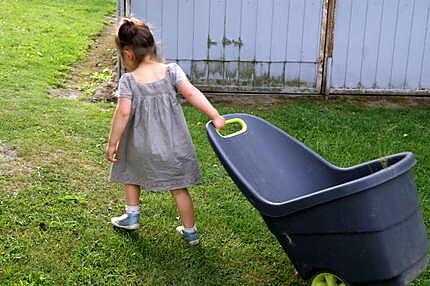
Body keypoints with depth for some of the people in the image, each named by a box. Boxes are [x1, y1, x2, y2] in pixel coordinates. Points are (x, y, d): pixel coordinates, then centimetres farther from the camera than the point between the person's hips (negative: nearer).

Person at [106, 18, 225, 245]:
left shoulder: (128, 81, -13)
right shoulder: (171, 71, -8)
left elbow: (123, 113, -18)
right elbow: (191, 93, -17)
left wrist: (112, 144, -10)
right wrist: (215, 116, -17)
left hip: (141, 146, -1)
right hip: (173, 144, 2)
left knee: (130, 174, 29)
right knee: (179, 188, 14)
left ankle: (132, 215, 36)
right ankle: (190, 231, 22)